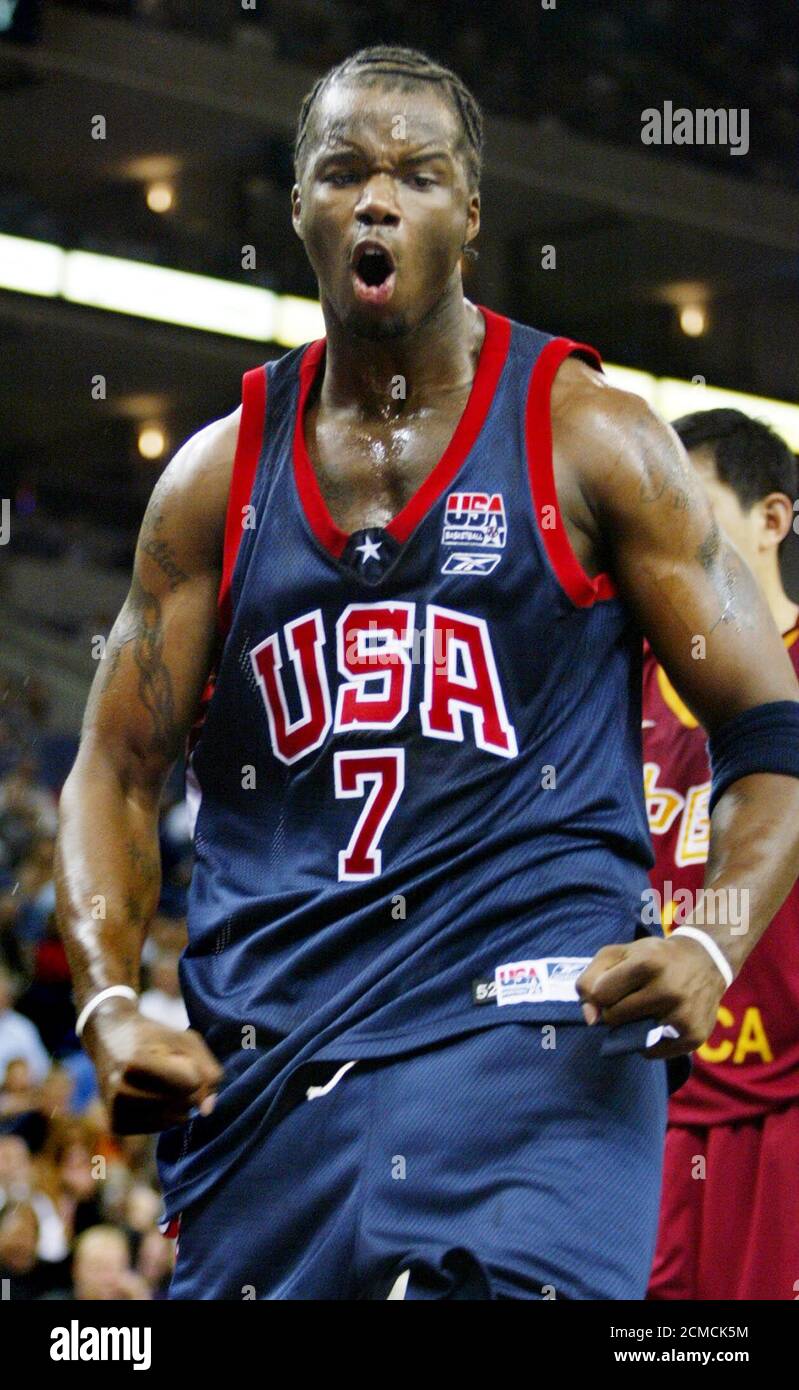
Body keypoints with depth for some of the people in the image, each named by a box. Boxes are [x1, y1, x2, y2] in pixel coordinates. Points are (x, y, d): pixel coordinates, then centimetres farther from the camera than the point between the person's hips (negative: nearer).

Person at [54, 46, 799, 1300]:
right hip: (257, 1064, 4)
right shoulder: (221, 475, 12)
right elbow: (117, 772, 16)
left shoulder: (586, 437, 2)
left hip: (532, 1025, -4)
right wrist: (110, 1002, -2)